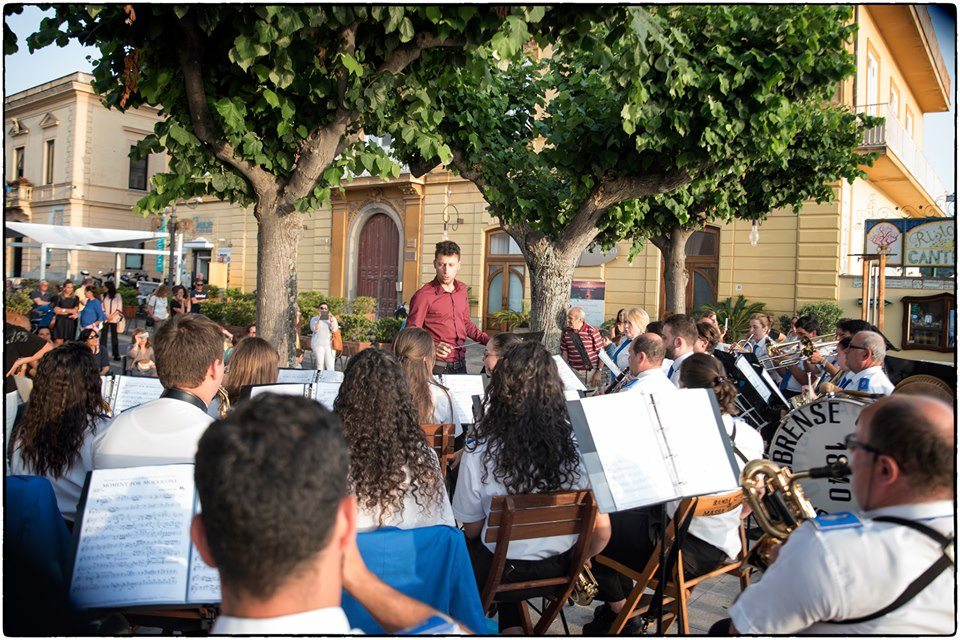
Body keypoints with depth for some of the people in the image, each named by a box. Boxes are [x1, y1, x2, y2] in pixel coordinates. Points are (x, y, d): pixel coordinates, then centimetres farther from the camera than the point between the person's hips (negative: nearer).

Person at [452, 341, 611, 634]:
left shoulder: (477, 454, -23)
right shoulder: (577, 445, -18)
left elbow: (472, 529, -9)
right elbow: (602, 529, -12)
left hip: (499, 573, -3)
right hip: (560, 568, 3)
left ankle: (511, 628, 36)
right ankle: (513, 626, 36)